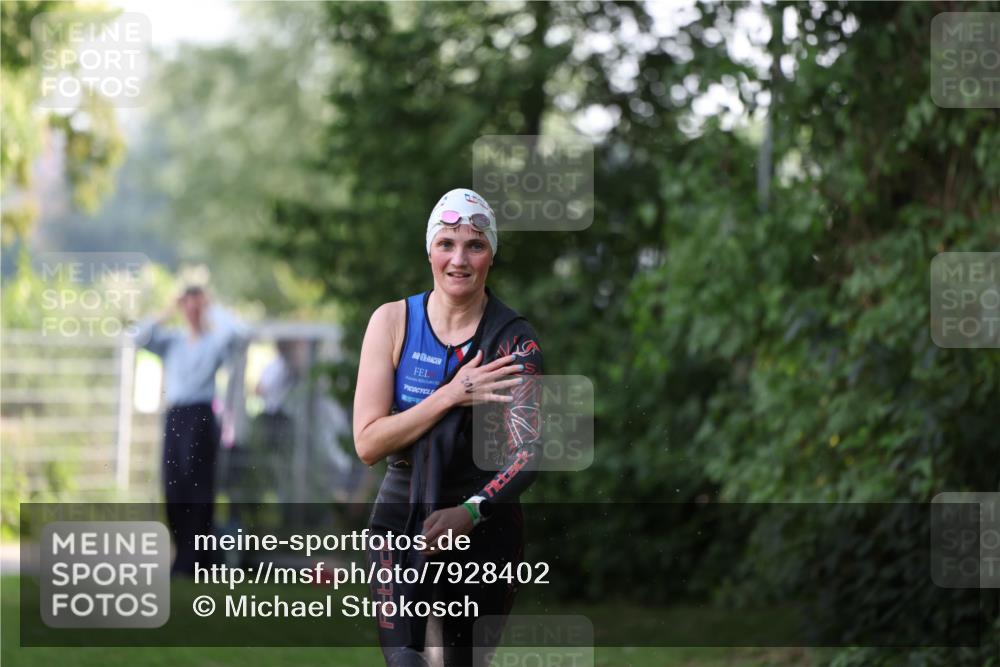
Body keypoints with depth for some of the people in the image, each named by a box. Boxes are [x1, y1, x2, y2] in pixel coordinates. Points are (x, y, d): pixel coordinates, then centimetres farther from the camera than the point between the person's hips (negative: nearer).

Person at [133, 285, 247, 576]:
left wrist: (212, 309, -4)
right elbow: (141, 338, 4)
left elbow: (237, 331, -16)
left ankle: (191, 561, -3)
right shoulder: (172, 341, 15)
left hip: (201, 416, -5)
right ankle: (184, 556, 10)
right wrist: (168, 313, 4)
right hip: (174, 416, 5)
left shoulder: (214, 341, 3)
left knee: (197, 487, -5)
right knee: (173, 488, 3)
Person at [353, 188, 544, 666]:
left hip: (485, 522, 0)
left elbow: (527, 452, -17)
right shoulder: (393, 321, -3)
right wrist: (451, 396, -21)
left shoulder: (513, 339, -7)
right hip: (401, 515, 0)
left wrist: (469, 512, -34)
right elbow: (367, 443, -10)